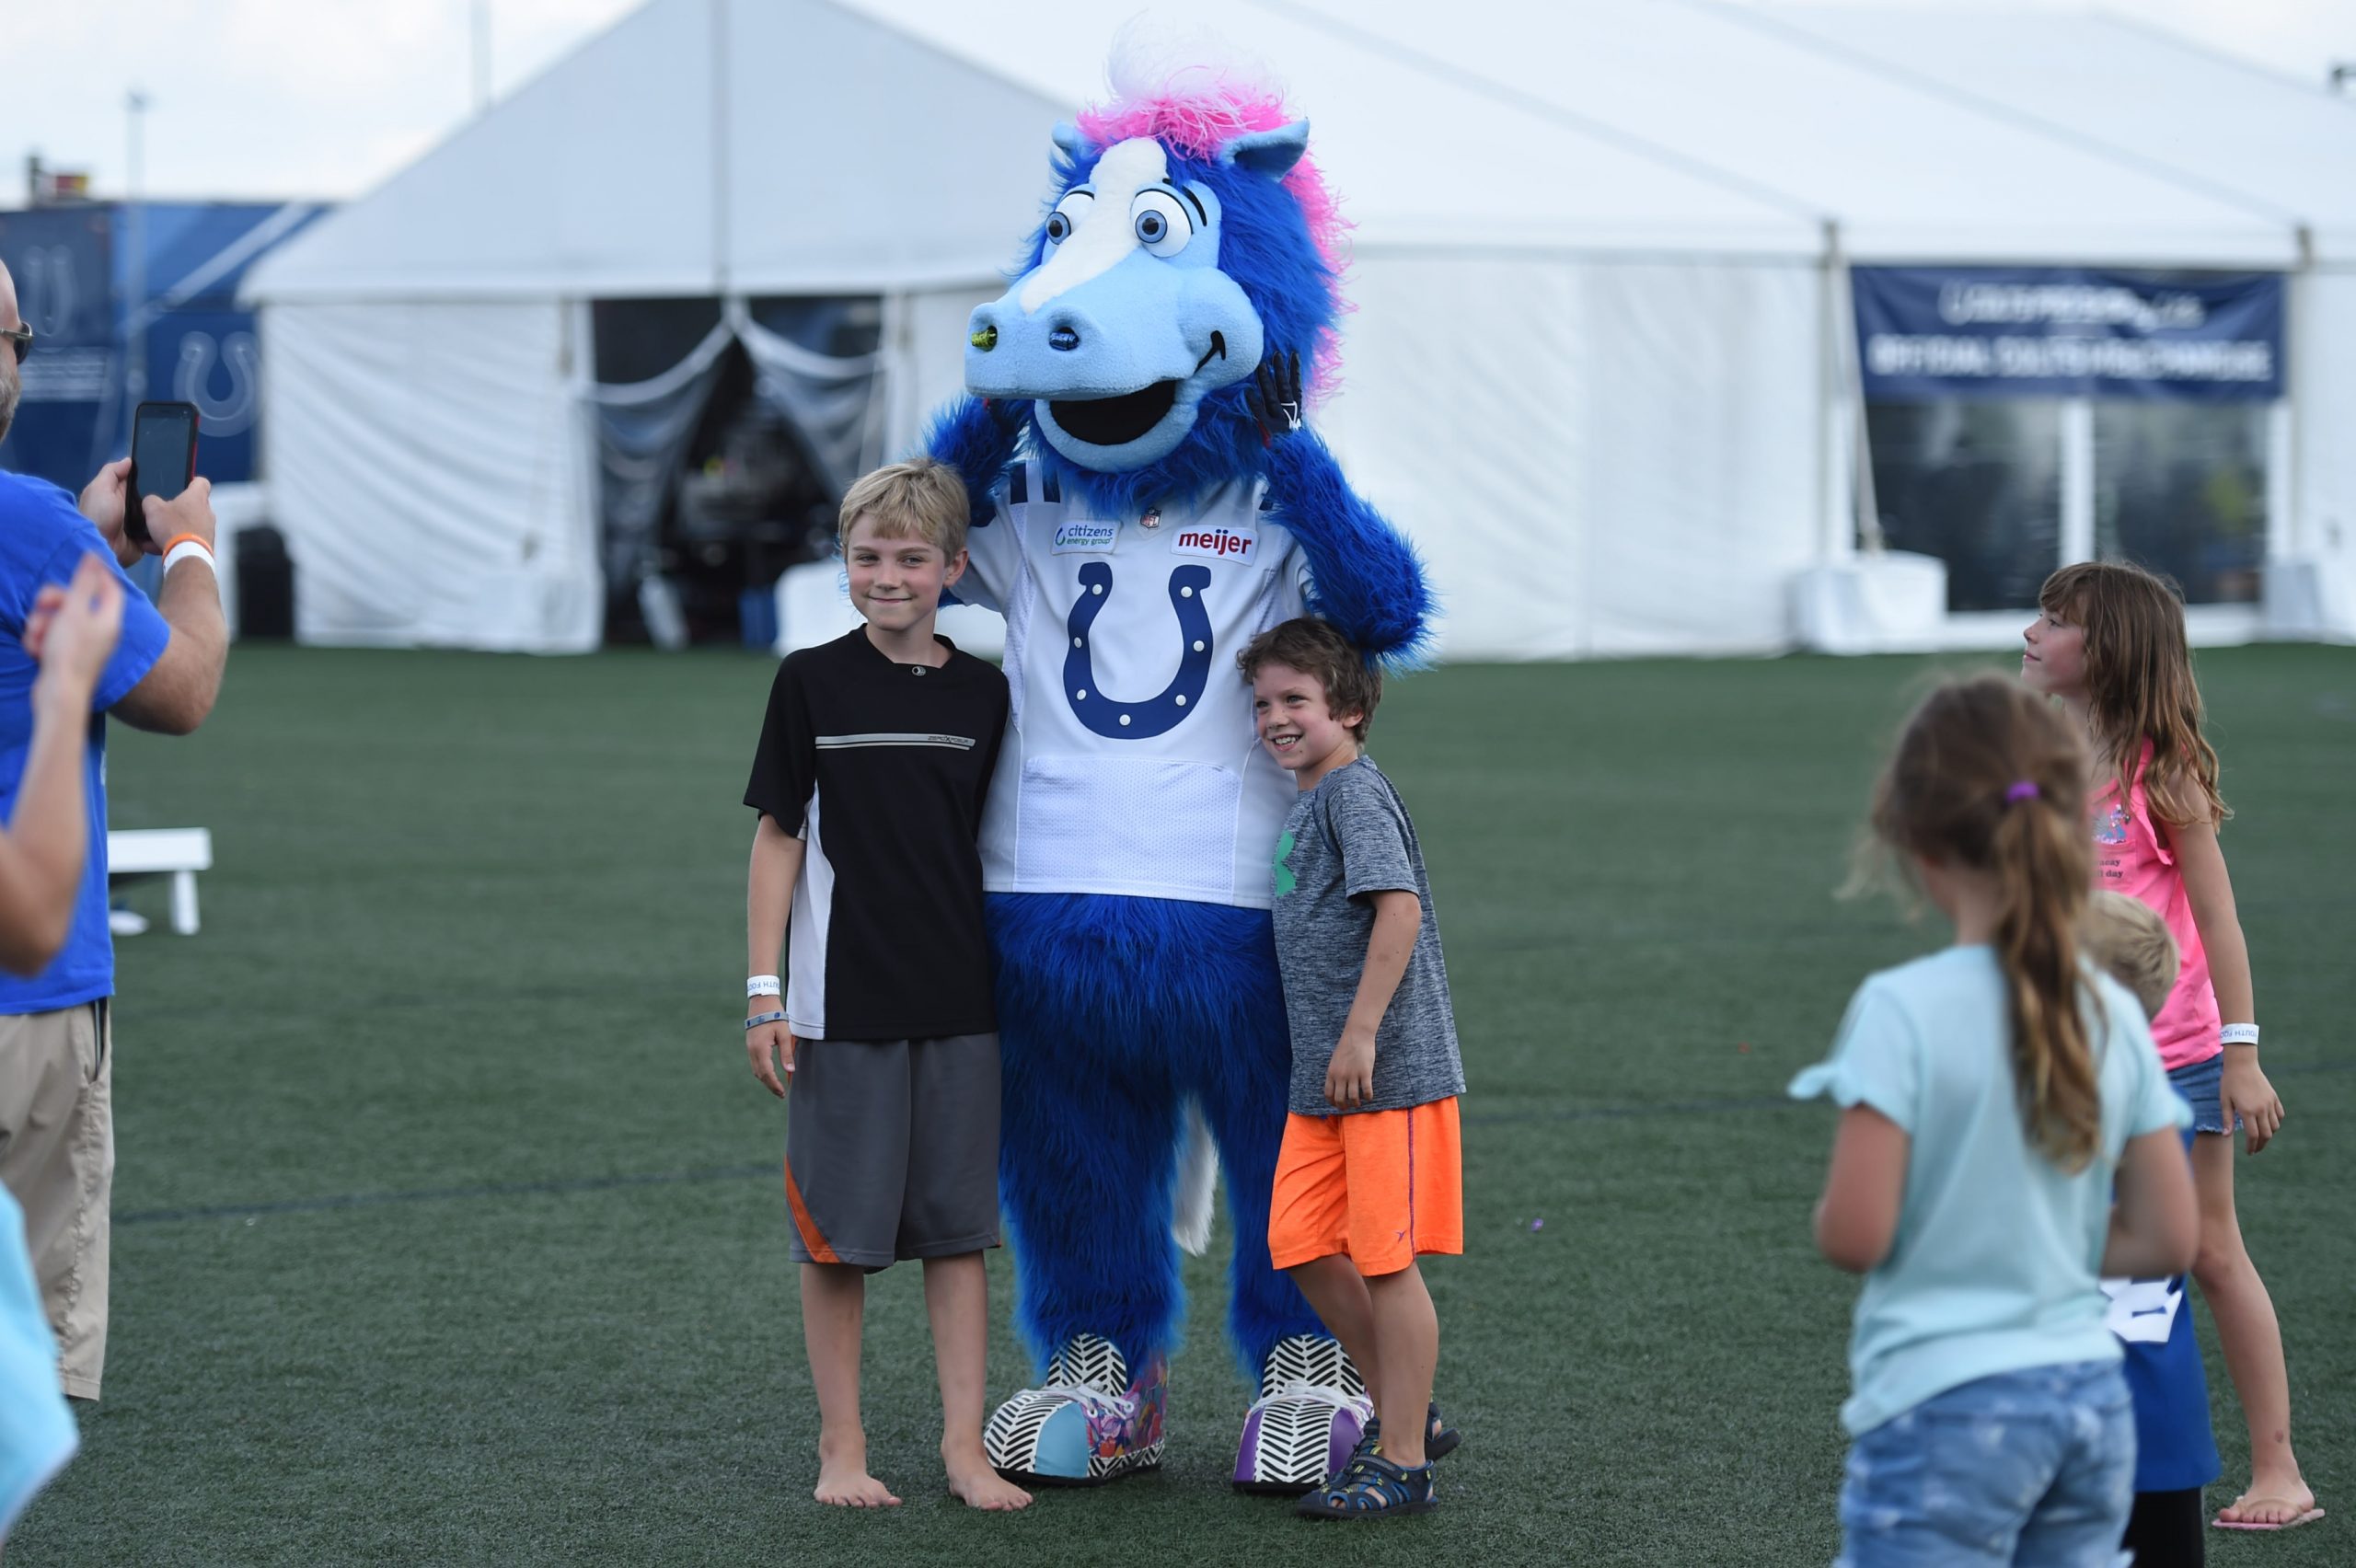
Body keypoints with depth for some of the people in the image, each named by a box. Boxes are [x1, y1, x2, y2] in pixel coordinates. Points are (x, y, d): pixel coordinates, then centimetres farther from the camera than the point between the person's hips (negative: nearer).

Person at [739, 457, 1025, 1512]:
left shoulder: (982, 695, 4)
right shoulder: (812, 683, -2)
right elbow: (779, 838, 1)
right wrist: (764, 992, -3)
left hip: (961, 1004, 2)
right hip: (841, 1001, -2)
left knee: (958, 1227, 5)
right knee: (838, 1234, 3)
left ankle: (965, 1447, 10)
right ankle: (842, 1447, 13)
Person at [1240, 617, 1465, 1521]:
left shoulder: (1355, 791, -11)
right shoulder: (1307, 803, 17)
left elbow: (1399, 908, -22)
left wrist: (1359, 1035, -23)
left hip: (1391, 1070, -9)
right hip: (1321, 1077, 9)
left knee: (1385, 1260, -4)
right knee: (1303, 1247, 10)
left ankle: (1401, 1464, 3)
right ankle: (1404, 1413, 23)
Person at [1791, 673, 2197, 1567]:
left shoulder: (1903, 1011, -14)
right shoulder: (2113, 1015, 3)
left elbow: (1853, 1236, -15)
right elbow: (2166, 1240, 5)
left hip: (1944, 1412, -6)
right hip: (2091, 1405, 6)